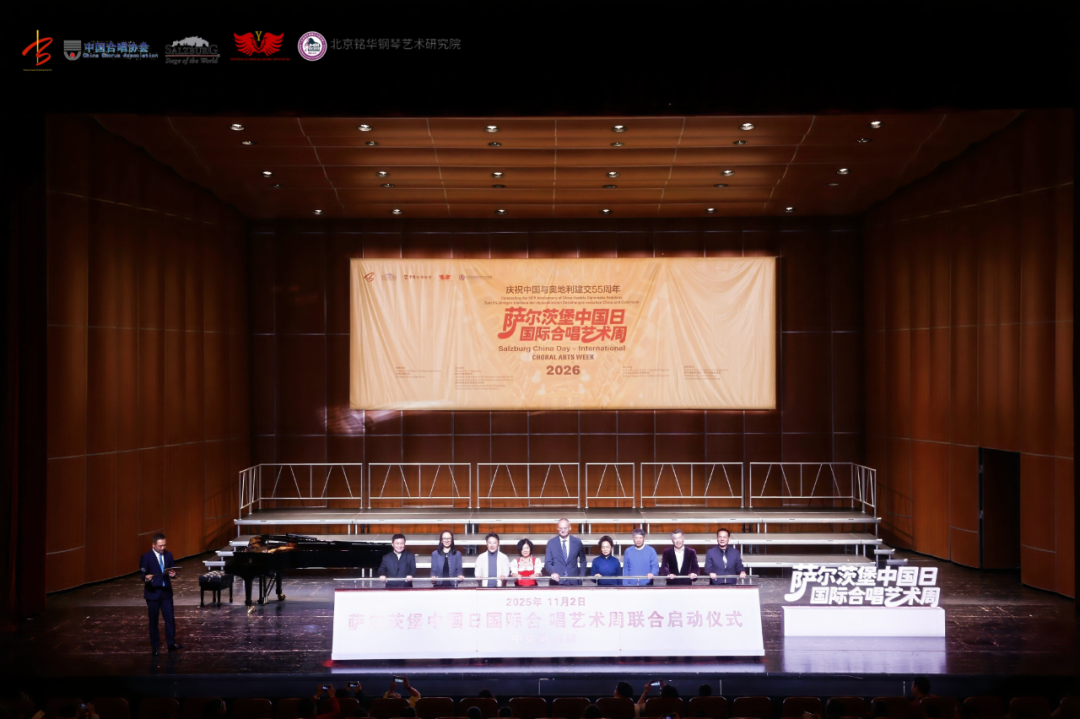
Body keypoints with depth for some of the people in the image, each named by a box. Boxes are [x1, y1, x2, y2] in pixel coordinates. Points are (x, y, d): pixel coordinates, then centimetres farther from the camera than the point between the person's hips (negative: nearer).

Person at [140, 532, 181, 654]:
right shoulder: (146, 557, -10)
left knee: (170, 618, 1)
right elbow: (142, 574, -10)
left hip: (166, 591, 3)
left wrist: (173, 574, -16)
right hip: (152, 592, -3)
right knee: (153, 621, 7)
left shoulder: (168, 555, 3)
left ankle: (171, 644, 9)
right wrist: (146, 578, -32)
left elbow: (173, 570, 8)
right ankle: (155, 646, 16)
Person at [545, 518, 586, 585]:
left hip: (573, 581, 1)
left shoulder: (577, 542, 6)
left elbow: (583, 561, 16)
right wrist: (553, 573, -18)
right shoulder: (551, 542, 4)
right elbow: (548, 562, 2)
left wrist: (581, 576, 4)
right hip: (557, 580, -1)